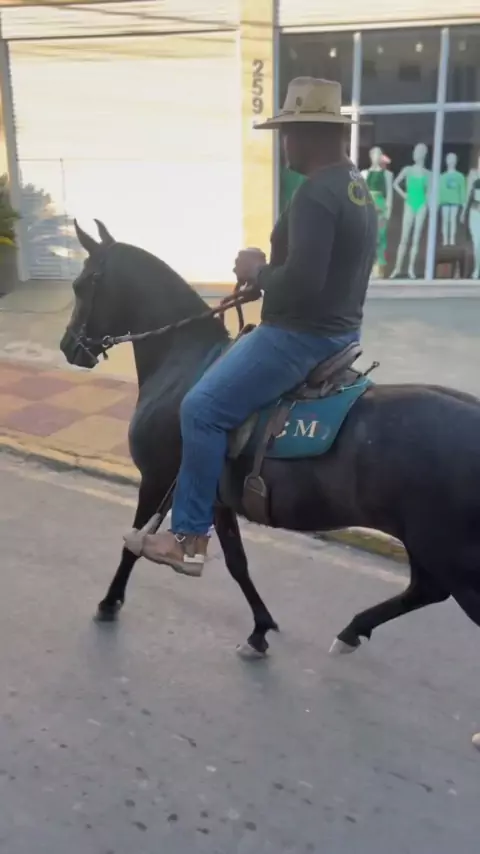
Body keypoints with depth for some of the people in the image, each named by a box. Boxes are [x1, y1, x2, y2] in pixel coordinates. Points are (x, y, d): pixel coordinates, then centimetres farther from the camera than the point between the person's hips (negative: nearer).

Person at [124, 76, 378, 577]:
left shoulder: (315, 194, -22)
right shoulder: (356, 188, 12)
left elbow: (302, 284, -32)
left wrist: (258, 273, -13)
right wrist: (270, 276, 10)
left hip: (302, 336, -11)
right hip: (341, 330, 11)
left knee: (202, 408, -10)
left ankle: (189, 538, -4)